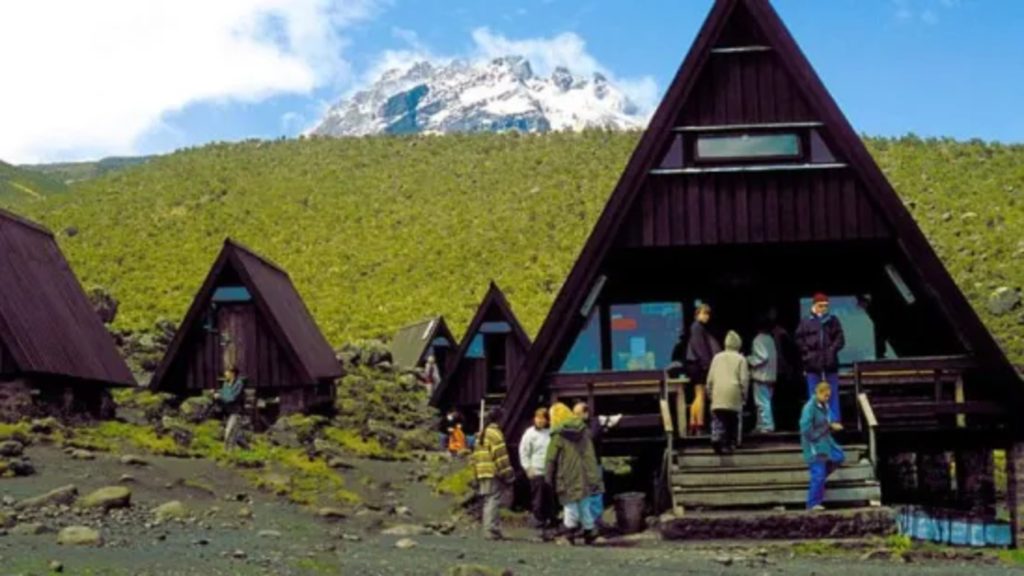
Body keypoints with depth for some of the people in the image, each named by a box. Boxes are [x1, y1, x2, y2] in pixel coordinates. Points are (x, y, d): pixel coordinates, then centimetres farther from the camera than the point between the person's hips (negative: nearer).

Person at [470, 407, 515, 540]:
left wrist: (476, 474, 21)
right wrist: (508, 476, -10)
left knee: (488, 502, 14)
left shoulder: (482, 434, 17)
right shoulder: (496, 434, -10)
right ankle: (491, 530, -11)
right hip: (494, 474, -8)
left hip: (482, 474, 8)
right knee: (494, 501, -7)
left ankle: (488, 530, 17)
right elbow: (501, 457, -14)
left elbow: (476, 456, 19)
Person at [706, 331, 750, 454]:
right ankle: (730, 444, 14)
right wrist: (744, 395, 8)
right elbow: (744, 379, -3)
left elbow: (710, 378, 9)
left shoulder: (717, 357, 10)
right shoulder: (740, 359, 3)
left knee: (718, 421, -3)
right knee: (733, 421, 10)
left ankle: (716, 438, -25)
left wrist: (709, 393, 19)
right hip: (734, 395, -1)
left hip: (718, 394, 1)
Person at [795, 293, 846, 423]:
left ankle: (835, 420, 10)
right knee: (814, 395, 4)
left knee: (832, 393, 5)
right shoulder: (806, 322, 1)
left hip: (830, 362, 1)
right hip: (813, 363, -1)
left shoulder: (833, 321, 5)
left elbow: (840, 339, 4)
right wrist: (807, 352, -7)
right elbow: (799, 340, 3)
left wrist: (832, 350, -10)